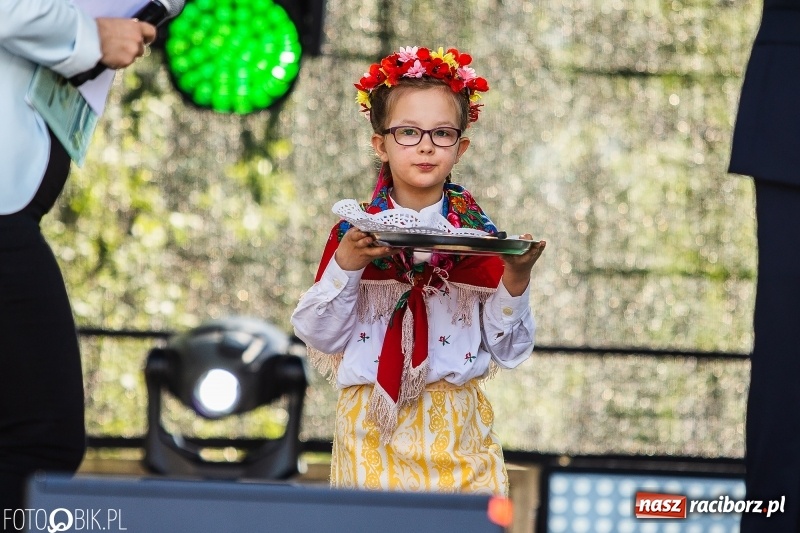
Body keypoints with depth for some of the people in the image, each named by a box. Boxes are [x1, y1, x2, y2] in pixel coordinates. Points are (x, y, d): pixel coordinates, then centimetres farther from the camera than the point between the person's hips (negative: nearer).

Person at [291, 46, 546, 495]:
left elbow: (509, 351, 1)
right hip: (374, 427, -1)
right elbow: (321, 338, -3)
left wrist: (517, 279, -14)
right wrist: (346, 264, -17)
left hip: (456, 432, 1)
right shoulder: (355, 232, -1)